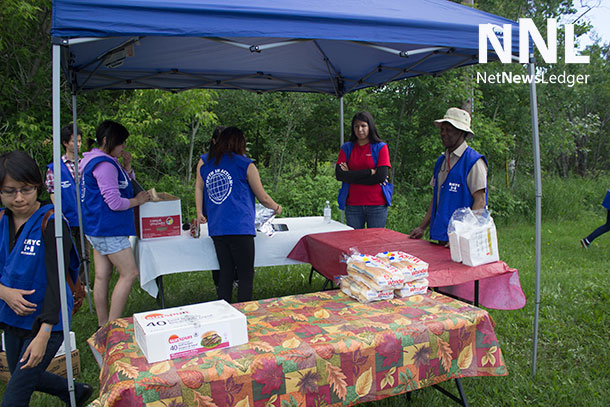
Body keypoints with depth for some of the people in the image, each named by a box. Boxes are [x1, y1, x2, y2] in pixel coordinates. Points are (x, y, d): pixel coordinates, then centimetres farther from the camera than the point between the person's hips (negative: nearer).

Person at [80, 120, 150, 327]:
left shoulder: (94, 161, 16)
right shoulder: (104, 165, -17)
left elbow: (122, 186, 21)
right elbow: (114, 202, -20)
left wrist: (126, 167, 5)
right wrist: (138, 200, -5)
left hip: (98, 228, 10)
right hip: (108, 229, -10)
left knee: (102, 276, 12)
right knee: (129, 273, -6)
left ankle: (103, 325, 20)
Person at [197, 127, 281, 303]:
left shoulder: (205, 167, 13)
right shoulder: (245, 165, -2)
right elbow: (263, 198, 3)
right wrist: (277, 208, 21)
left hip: (216, 229, 6)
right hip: (240, 228, -6)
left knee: (225, 274, 14)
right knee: (246, 276, 2)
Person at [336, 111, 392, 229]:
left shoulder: (381, 147, 1)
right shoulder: (346, 148, 7)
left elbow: (381, 176, -10)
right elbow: (339, 175, -6)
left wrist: (352, 175, -8)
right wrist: (369, 172, -11)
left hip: (377, 205, -1)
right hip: (352, 205, 2)